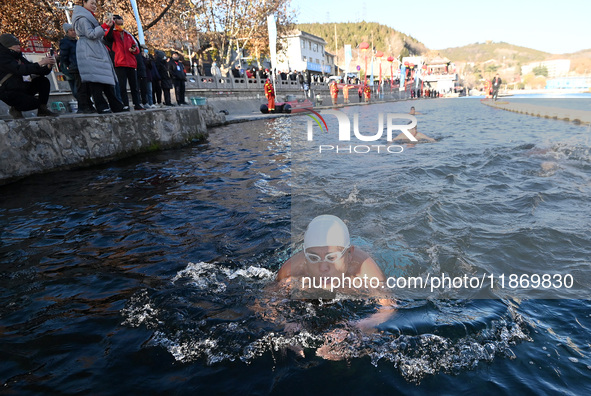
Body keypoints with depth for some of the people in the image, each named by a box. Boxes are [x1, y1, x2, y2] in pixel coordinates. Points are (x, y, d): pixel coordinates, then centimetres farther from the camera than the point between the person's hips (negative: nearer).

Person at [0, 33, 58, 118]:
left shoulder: (19, 57, 16)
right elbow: (20, 70, -28)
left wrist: (48, 66, -9)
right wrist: (41, 62, -31)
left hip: (23, 89, 9)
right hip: (10, 93, -9)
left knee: (44, 81, -7)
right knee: (35, 103, -29)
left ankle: (42, 109, -7)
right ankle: (15, 109, 3)